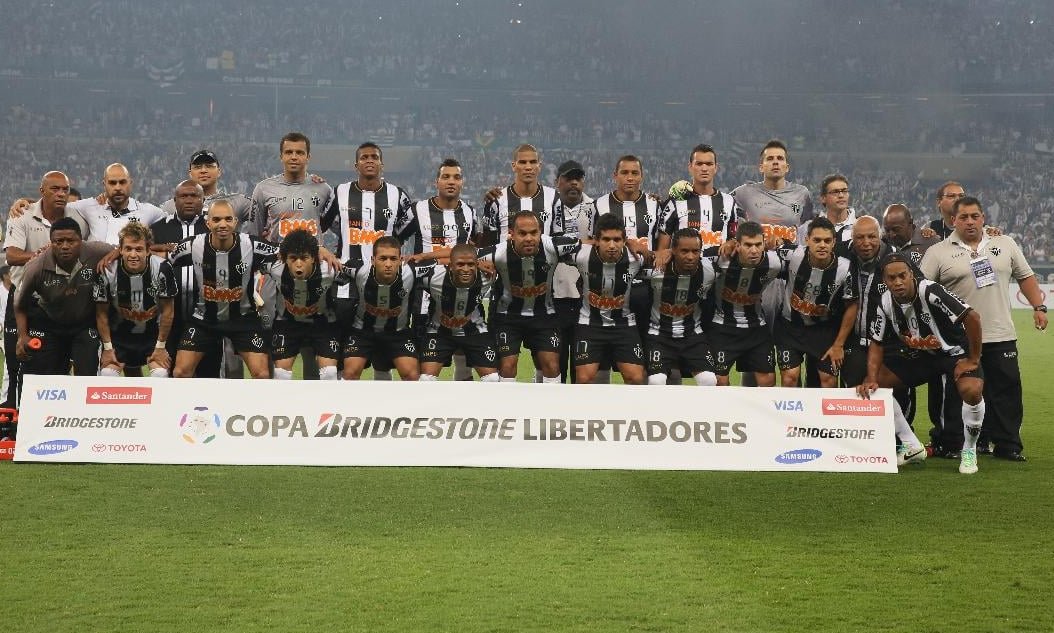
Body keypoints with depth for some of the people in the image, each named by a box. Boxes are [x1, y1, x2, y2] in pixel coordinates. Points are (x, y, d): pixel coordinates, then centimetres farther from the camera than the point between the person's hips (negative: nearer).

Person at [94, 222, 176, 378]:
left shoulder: (162, 269, -21)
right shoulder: (107, 271, -20)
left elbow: (167, 310, -10)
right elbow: (101, 313, -7)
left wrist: (161, 346, -8)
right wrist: (107, 348, -8)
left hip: (153, 333, -1)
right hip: (119, 334, 1)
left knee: (161, 373, -20)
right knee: (107, 372, -18)